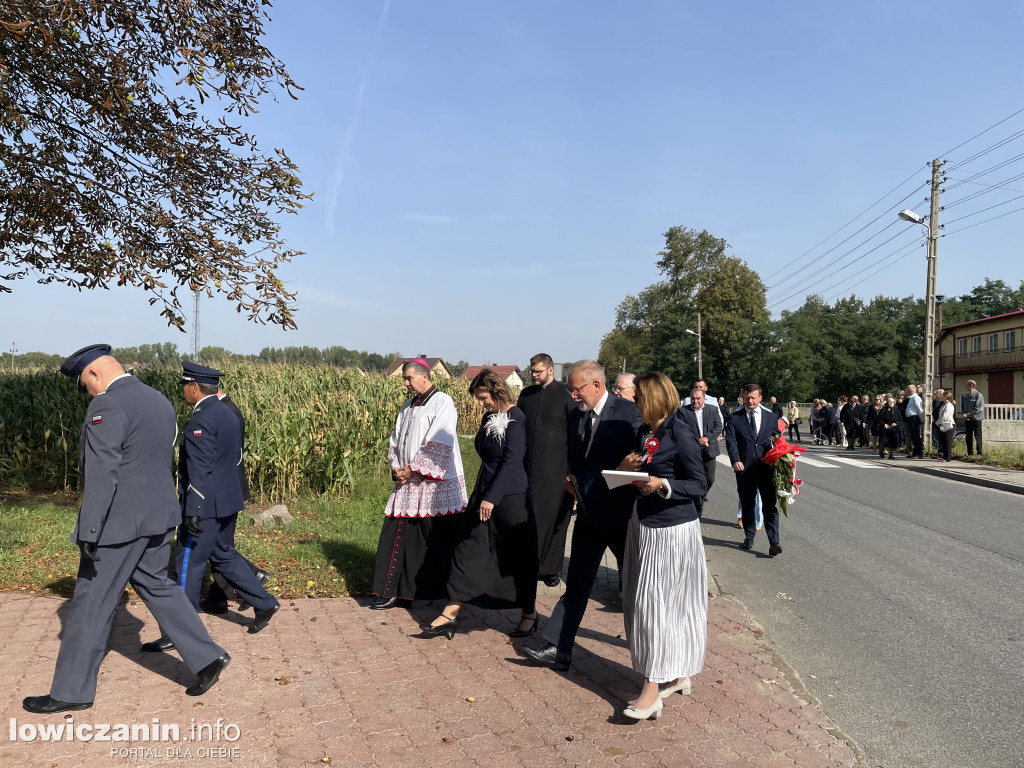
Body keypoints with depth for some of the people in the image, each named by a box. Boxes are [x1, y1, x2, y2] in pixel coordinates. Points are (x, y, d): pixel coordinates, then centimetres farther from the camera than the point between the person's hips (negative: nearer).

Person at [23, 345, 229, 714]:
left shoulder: (108, 406, -17)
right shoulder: (159, 400, 10)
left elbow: (101, 474, -21)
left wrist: (88, 534, -18)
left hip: (121, 524, -8)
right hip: (158, 518, 8)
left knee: (91, 604, 5)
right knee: (157, 587, 19)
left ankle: (71, 692, 20)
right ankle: (207, 658, 19)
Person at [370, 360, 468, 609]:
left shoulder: (442, 402, -8)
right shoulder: (408, 407, 16)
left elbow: (439, 444, -16)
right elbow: (395, 441, 17)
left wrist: (412, 469, -14)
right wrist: (396, 467, -1)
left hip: (435, 484, -7)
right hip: (408, 485, 7)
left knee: (437, 540, 0)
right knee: (398, 536, 7)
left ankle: (442, 592, 13)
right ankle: (393, 591, 15)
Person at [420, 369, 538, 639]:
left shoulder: (517, 419, -14)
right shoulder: (489, 419, 9)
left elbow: (511, 461, -19)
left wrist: (492, 498, -21)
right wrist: (481, 494, 16)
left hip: (511, 498, -8)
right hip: (484, 494, 8)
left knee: (519, 556, 6)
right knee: (468, 550, 5)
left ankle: (529, 614, 25)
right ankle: (450, 614, 9)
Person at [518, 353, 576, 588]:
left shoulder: (565, 394, -4)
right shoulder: (526, 395, 11)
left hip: (556, 470, -4)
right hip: (528, 469, 4)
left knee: (555, 519, 3)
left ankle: (551, 569, 13)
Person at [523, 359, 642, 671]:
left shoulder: (627, 413, -15)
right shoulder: (577, 415, 6)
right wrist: (571, 477, -2)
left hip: (619, 513, -5)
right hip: (589, 514, 6)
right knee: (577, 583, 8)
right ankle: (558, 649, 11)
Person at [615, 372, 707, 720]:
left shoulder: (681, 434, -15)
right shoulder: (646, 433, 9)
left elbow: (699, 486, -13)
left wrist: (662, 485, -26)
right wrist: (626, 467, -2)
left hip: (672, 529, -8)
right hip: (644, 523, 8)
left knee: (656, 603, -5)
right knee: (644, 603, 13)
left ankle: (652, 691, 4)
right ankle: (677, 676, 28)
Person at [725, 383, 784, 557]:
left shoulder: (770, 417, 9)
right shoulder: (734, 417, 4)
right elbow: (731, 440, -4)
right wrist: (735, 460, -18)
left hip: (766, 466, 0)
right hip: (744, 467, 0)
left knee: (770, 504, -4)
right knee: (747, 504, 11)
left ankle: (774, 542, -3)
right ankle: (749, 537, 25)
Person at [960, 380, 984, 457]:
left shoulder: (979, 395, -7)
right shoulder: (966, 396, 14)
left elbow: (979, 409, -15)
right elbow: (962, 407, 15)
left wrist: (968, 414, -17)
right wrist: (963, 414, -5)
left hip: (976, 419, -6)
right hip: (967, 420, 6)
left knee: (977, 437, -2)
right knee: (968, 437, 8)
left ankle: (979, 453, 4)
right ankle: (970, 453, 14)